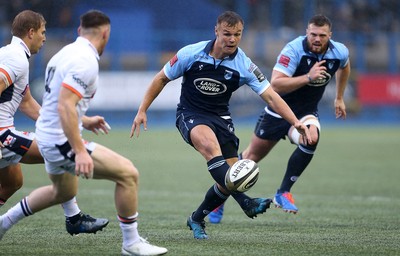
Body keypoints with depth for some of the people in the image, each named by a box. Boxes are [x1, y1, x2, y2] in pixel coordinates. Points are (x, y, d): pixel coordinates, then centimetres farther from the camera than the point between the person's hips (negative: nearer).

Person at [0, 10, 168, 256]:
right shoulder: (86, 61, -20)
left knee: (63, 191, 34)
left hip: (47, 135, 10)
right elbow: (65, 107, -29)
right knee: (128, 173, -11)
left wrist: (84, 120, 30)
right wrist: (79, 151, -31)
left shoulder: (65, 53, 10)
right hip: (62, 141, -10)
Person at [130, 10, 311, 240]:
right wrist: (142, 110, -3)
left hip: (221, 116, 3)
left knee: (229, 180, -5)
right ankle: (245, 202, -44)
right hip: (190, 115, -3)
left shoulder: (244, 65, -12)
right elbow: (162, 78, -1)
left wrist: (295, 122, -27)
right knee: (210, 144, -37)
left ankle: (197, 219, 22)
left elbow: (270, 96, -14)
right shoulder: (191, 54, -14)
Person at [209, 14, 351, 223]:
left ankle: (283, 193, -18)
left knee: (311, 138, -32)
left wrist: (339, 98, 22)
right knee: (253, 155, 9)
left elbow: (344, 67, 17)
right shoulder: (294, 50, -25)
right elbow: (275, 84, -33)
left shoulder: (339, 52, -10)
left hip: (306, 113, 2)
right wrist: (308, 77, -39)